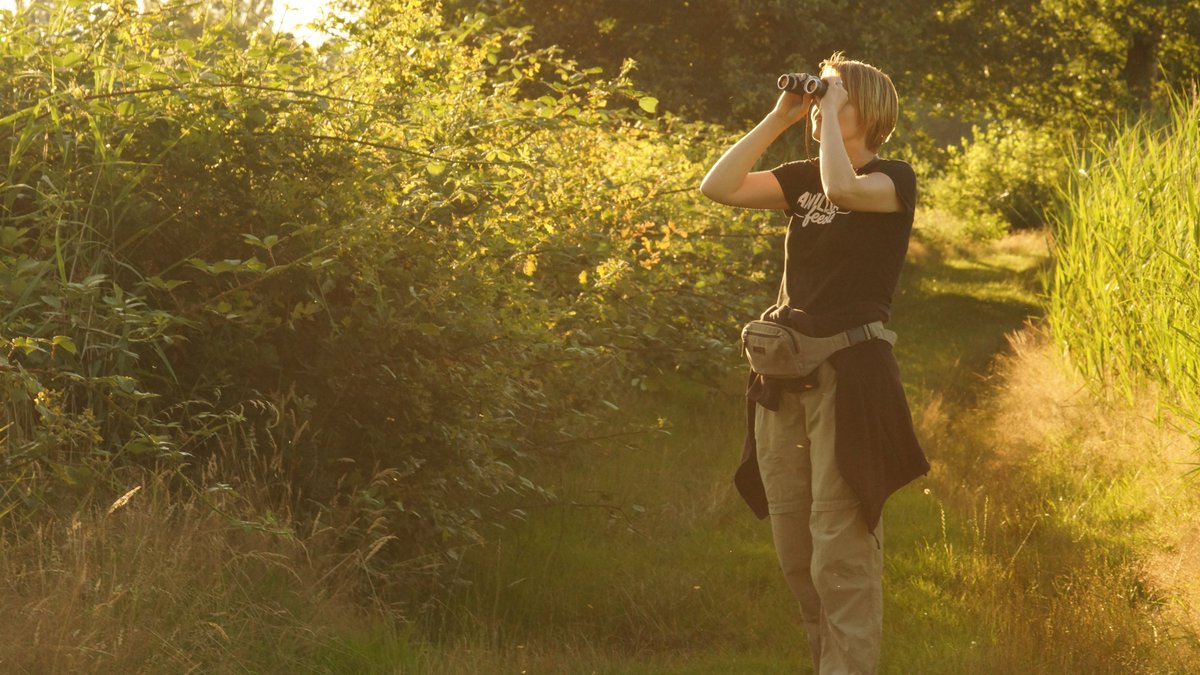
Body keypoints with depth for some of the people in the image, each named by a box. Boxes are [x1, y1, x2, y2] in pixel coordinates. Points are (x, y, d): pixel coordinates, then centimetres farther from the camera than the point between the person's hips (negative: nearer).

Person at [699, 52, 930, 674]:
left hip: (850, 373, -7)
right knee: (794, 552, 11)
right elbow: (718, 187, 3)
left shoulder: (895, 179, -2)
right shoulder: (803, 179, 15)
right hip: (783, 376, 7)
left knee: (841, 551, -10)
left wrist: (833, 112, -12)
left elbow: (844, 188, -25)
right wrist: (779, 118, 2)